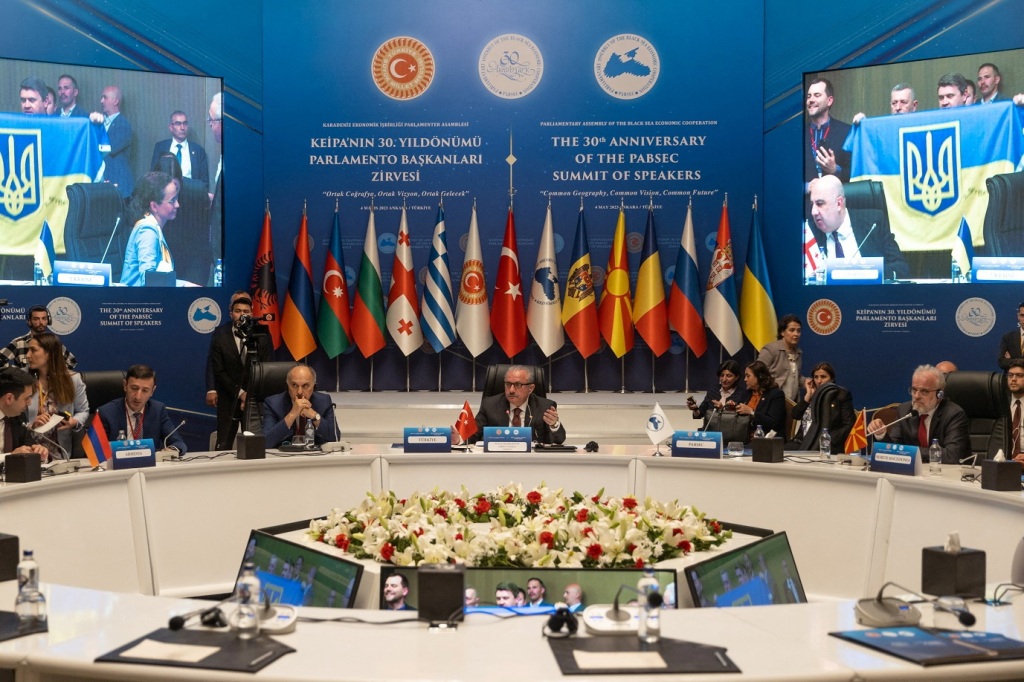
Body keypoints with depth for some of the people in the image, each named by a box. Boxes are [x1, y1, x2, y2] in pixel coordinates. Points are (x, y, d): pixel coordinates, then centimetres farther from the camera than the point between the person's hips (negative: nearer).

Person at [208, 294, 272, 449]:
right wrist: (240, 393, -10)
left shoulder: (262, 335, -1)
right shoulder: (219, 335, -2)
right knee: (223, 447, -3)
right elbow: (219, 371, -4)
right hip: (228, 398, 0)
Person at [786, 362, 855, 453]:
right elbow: (795, 415, 9)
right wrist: (808, 394, 3)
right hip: (803, 442, 5)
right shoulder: (809, 392, 20)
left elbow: (849, 425, -2)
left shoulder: (842, 394, 6)